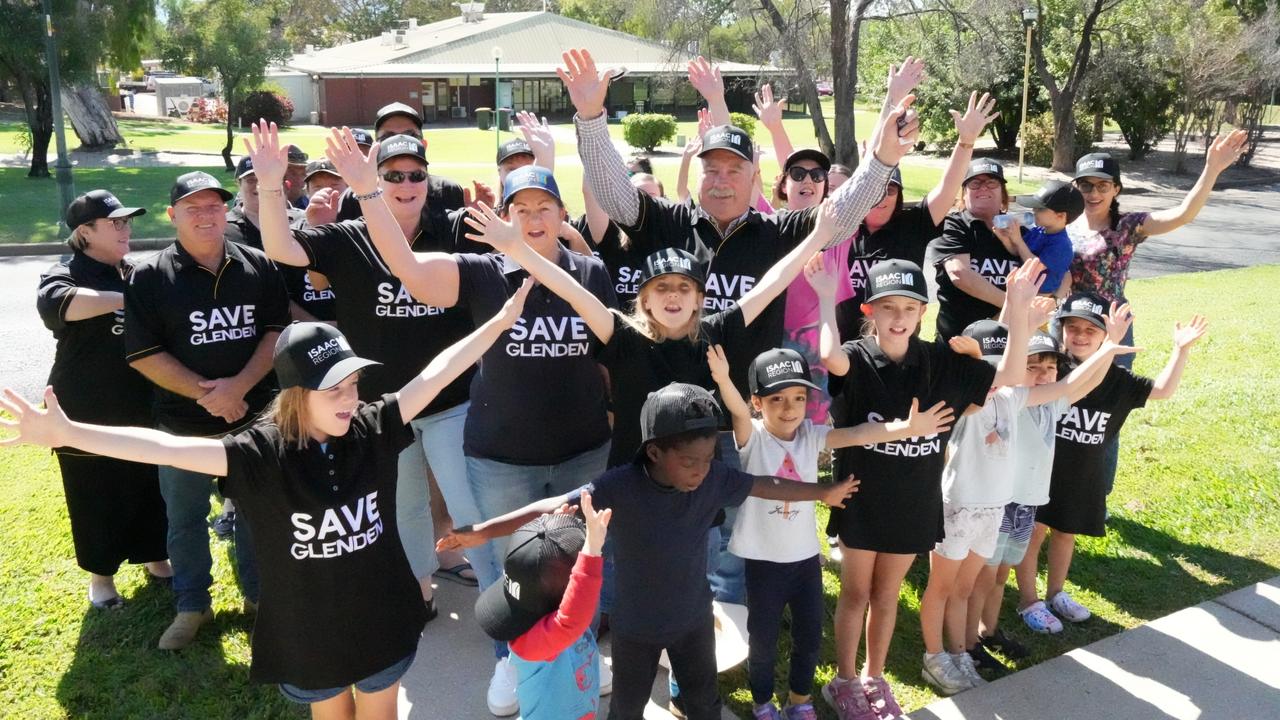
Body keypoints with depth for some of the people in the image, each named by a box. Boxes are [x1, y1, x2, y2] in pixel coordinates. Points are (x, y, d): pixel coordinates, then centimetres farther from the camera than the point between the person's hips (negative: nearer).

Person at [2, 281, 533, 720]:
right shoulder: (261, 453, -21)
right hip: (307, 632, -1)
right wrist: (66, 433, -37)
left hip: (382, 621, 1)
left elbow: (435, 374, -16)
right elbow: (167, 446, -28)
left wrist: (499, 322, -16)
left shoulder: (373, 429, -14)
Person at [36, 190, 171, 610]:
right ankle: (101, 575, 27)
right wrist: (127, 298, -35)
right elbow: (55, 303, -33)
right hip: (87, 417, -4)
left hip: (144, 410, 5)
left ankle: (155, 559, 34)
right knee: (97, 500, 8)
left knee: (151, 491, 14)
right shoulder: (66, 274, -8)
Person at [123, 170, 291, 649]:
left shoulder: (259, 266, -1)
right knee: (185, 517, 14)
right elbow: (142, 353, -10)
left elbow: (277, 330, -4)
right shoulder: (149, 277, -7)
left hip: (256, 415, 1)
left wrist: (240, 384, -18)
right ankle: (192, 606, 33)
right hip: (183, 422, -1)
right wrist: (204, 392, -18)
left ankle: (259, 593, 35)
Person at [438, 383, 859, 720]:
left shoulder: (714, 479, -18)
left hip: (694, 617, 3)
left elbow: (767, 486, -4)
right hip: (635, 625, -2)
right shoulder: (619, 487, -30)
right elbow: (555, 507, -32)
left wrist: (824, 493, 10)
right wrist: (483, 531, -38)